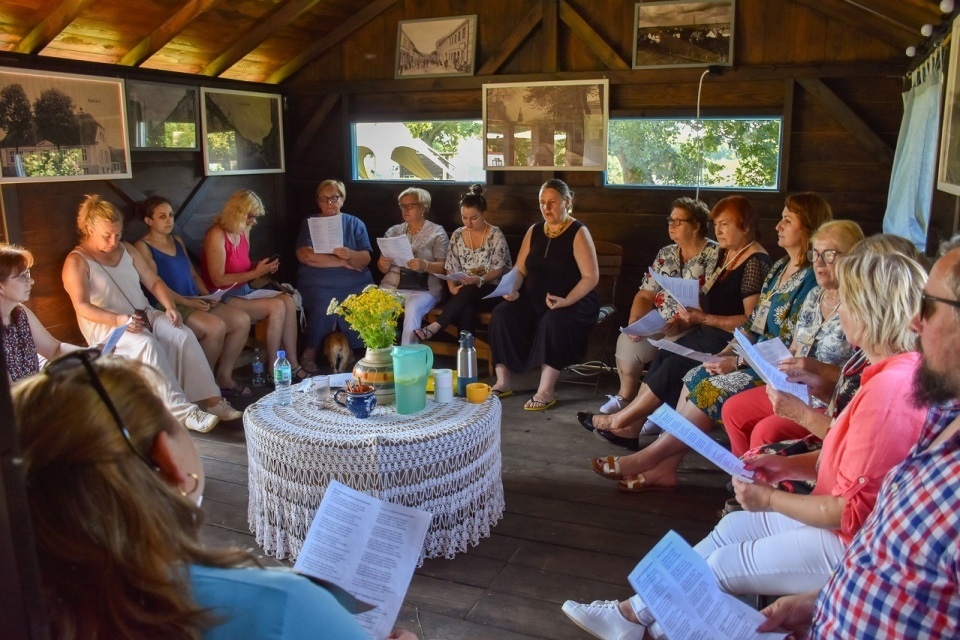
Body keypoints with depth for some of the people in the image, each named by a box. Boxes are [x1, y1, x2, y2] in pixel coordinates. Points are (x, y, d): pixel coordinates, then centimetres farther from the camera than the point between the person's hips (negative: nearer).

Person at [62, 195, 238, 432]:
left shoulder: (127, 250, 14)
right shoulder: (76, 261, -4)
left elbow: (154, 281, 12)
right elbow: (82, 307, -15)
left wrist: (170, 306, -8)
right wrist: (118, 320, -31)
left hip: (144, 314, 6)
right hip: (106, 325, -5)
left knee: (184, 335, -22)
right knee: (147, 343, -35)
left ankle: (210, 399, -25)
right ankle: (181, 410, -39)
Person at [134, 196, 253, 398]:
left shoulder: (178, 241, 20)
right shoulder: (142, 247, -5)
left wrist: (207, 295, 2)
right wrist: (187, 302, -21)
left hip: (196, 303, 8)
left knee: (242, 320, -12)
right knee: (216, 326, -31)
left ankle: (224, 377, -3)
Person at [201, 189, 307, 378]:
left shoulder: (244, 231, 8)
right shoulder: (217, 235, -16)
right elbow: (218, 280, -19)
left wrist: (261, 267, 0)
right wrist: (256, 273, -21)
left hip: (244, 291, 8)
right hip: (224, 298, -8)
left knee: (288, 301, -16)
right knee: (276, 306, -25)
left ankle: (293, 365, -15)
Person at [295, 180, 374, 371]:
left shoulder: (355, 224, 15)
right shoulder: (310, 223, 11)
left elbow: (365, 259, 1)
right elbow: (305, 255, -8)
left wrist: (350, 254, -23)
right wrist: (343, 262, -8)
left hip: (354, 283, 2)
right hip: (319, 283, -2)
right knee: (325, 305, -33)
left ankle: (351, 350, -9)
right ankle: (310, 353, -13)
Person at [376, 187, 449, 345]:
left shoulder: (437, 232, 5)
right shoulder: (393, 231, 17)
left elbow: (444, 267, -2)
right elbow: (382, 268, 18)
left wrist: (425, 265, -22)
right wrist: (383, 265, -7)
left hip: (424, 289, -3)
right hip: (392, 286, 3)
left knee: (412, 309, -35)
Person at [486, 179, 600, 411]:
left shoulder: (578, 233, -5)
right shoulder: (534, 231, 13)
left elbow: (591, 277, -12)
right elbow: (520, 270, 12)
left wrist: (566, 301, -25)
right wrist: (512, 290, -10)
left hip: (573, 300, -5)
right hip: (534, 299, 5)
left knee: (554, 320, -36)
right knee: (502, 312, -21)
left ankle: (546, 391, -31)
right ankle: (502, 382, -19)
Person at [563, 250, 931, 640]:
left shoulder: (887, 389, -30)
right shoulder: (897, 372, 2)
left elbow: (853, 511, -28)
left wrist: (769, 498, -16)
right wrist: (788, 466, 1)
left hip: (849, 544, -9)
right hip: (851, 524, 9)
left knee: (720, 564, 2)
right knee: (731, 528, 14)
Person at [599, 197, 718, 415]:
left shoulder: (715, 256, -6)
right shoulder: (665, 254, 13)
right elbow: (645, 295, 10)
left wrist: (682, 323, -27)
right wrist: (634, 322, -8)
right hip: (660, 325, 6)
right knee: (627, 342, -16)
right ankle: (626, 395, 7)